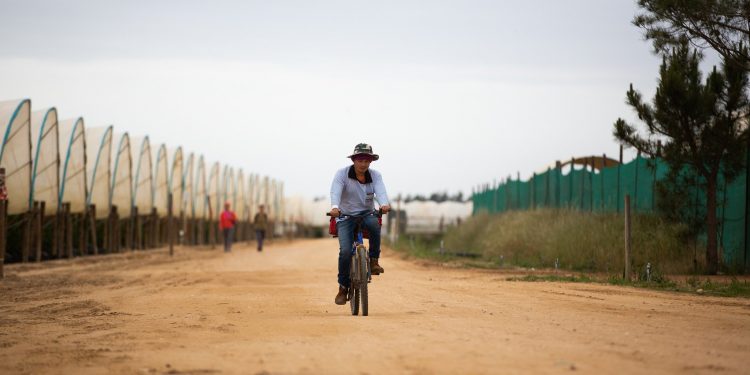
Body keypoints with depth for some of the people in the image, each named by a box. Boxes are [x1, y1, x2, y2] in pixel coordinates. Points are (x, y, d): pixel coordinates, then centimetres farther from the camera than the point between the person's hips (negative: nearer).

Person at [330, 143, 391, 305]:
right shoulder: (342, 174, -8)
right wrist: (334, 207, -46)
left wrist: (384, 204, -43)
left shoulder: (375, 175, -1)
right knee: (346, 251, -19)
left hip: (366, 214, 2)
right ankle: (343, 287, 0)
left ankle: (374, 261, -19)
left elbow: (380, 191, -20)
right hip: (345, 217, -2)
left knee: (374, 223, -35)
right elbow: (335, 191, -25)